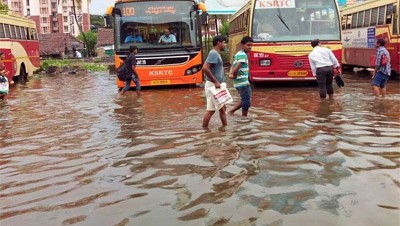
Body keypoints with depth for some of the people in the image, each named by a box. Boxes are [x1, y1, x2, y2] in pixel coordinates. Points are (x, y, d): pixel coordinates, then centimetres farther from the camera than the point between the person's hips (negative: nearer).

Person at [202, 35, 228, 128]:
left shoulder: (217, 54, 15)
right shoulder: (213, 54, -15)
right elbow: (205, 68, -26)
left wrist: (218, 82, 15)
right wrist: (215, 82, -23)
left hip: (217, 86, 10)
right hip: (213, 86, -10)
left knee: (223, 108, 15)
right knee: (211, 110, -5)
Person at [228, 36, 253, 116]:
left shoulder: (238, 54, 15)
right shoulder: (243, 55, -16)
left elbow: (233, 66, 14)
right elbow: (237, 67, -26)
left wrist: (231, 74, -5)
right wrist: (234, 75, -9)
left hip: (239, 82, 10)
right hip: (243, 82, -10)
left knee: (245, 101, 21)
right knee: (247, 102, 0)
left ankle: (231, 111, 23)